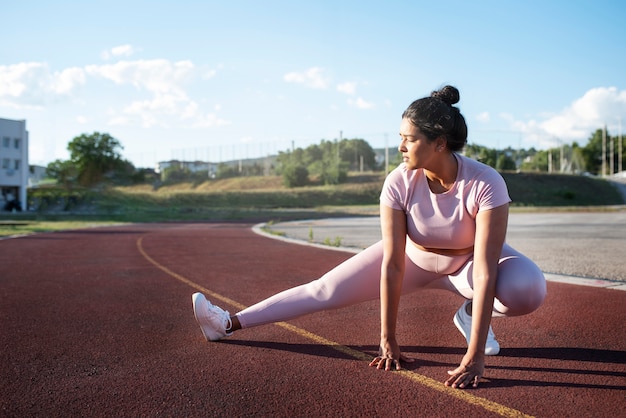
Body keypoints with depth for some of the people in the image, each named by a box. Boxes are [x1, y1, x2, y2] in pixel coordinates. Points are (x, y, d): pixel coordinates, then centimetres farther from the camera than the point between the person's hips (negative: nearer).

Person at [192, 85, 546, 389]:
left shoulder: (486, 184, -35)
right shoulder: (399, 182, -28)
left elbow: (485, 272, -38)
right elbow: (392, 265, -28)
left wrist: (474, 357, -41)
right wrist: (388, 340, -25)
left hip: (468, 260, -1)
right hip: (413, 256, 1)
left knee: (530, 289, -32)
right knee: (325, 290, -7)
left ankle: (472, 313, 0)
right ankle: (231, 323, 2)